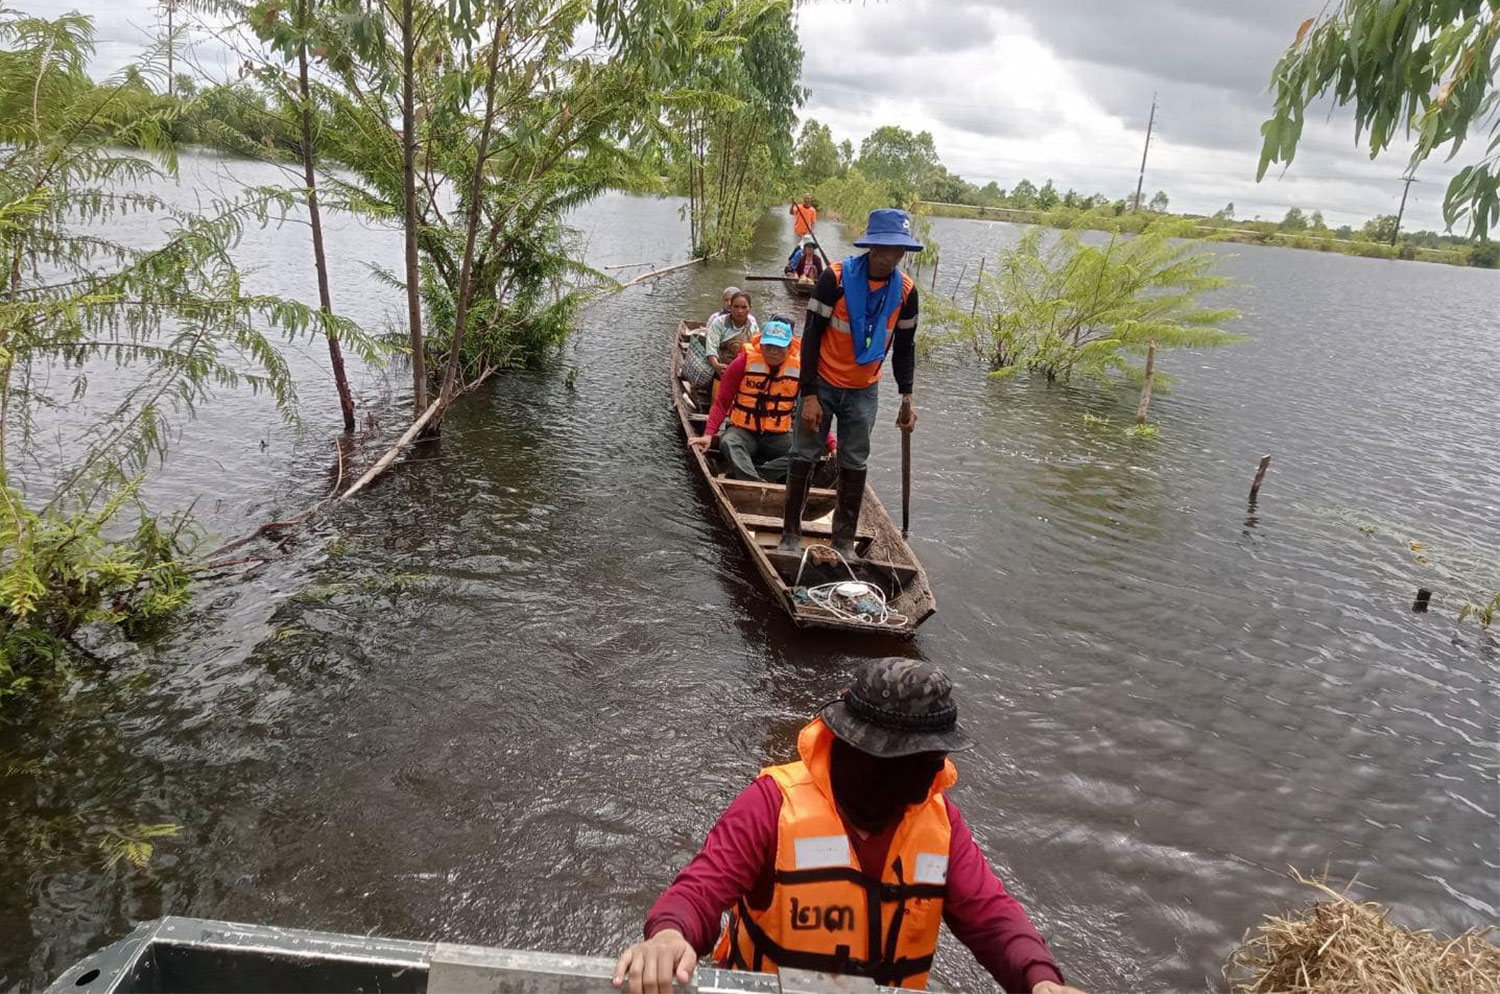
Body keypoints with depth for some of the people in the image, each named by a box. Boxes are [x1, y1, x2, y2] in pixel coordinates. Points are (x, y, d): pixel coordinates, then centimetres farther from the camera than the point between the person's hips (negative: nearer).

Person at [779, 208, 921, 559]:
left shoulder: (905, 290, -7)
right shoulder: (836, 277, -19)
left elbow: (905, 346, 6)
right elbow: (811, 336, -15)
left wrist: (906, 397, 2)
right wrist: (809, 394, -17)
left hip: (864, 391, 3)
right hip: (823, 384, -3)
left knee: (854, 465, 9)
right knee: (804, 457, 5)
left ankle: (844, 541, 22)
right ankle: (791, 533, 20)